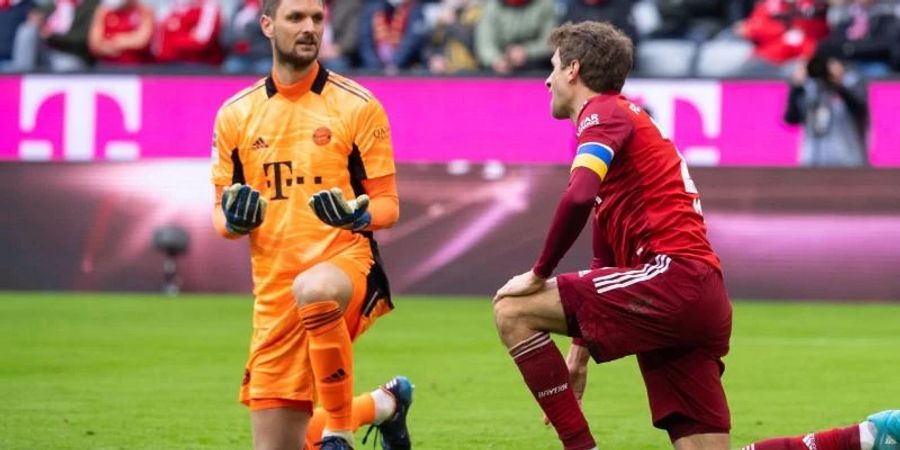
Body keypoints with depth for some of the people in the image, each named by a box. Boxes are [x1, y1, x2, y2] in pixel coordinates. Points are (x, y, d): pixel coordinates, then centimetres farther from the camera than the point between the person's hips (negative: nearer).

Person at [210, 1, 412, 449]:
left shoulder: (357, 106, 0)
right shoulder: (236, 114, 8)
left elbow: (388, 204, 2)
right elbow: (222, 213, 15)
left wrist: (360, 215, -21)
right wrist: (234, 219, -9)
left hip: (346, 261, -4)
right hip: (273, 289, 4)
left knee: (313, 291, -42)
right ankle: (383, 403, 32)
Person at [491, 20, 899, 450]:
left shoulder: (604, 112, 0)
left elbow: (578, 197, -21)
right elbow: (608, 260, 34)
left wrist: (539, 274, -9)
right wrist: (579, 350, 32)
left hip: (673, 274, -9)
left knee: (512, 309, -9)